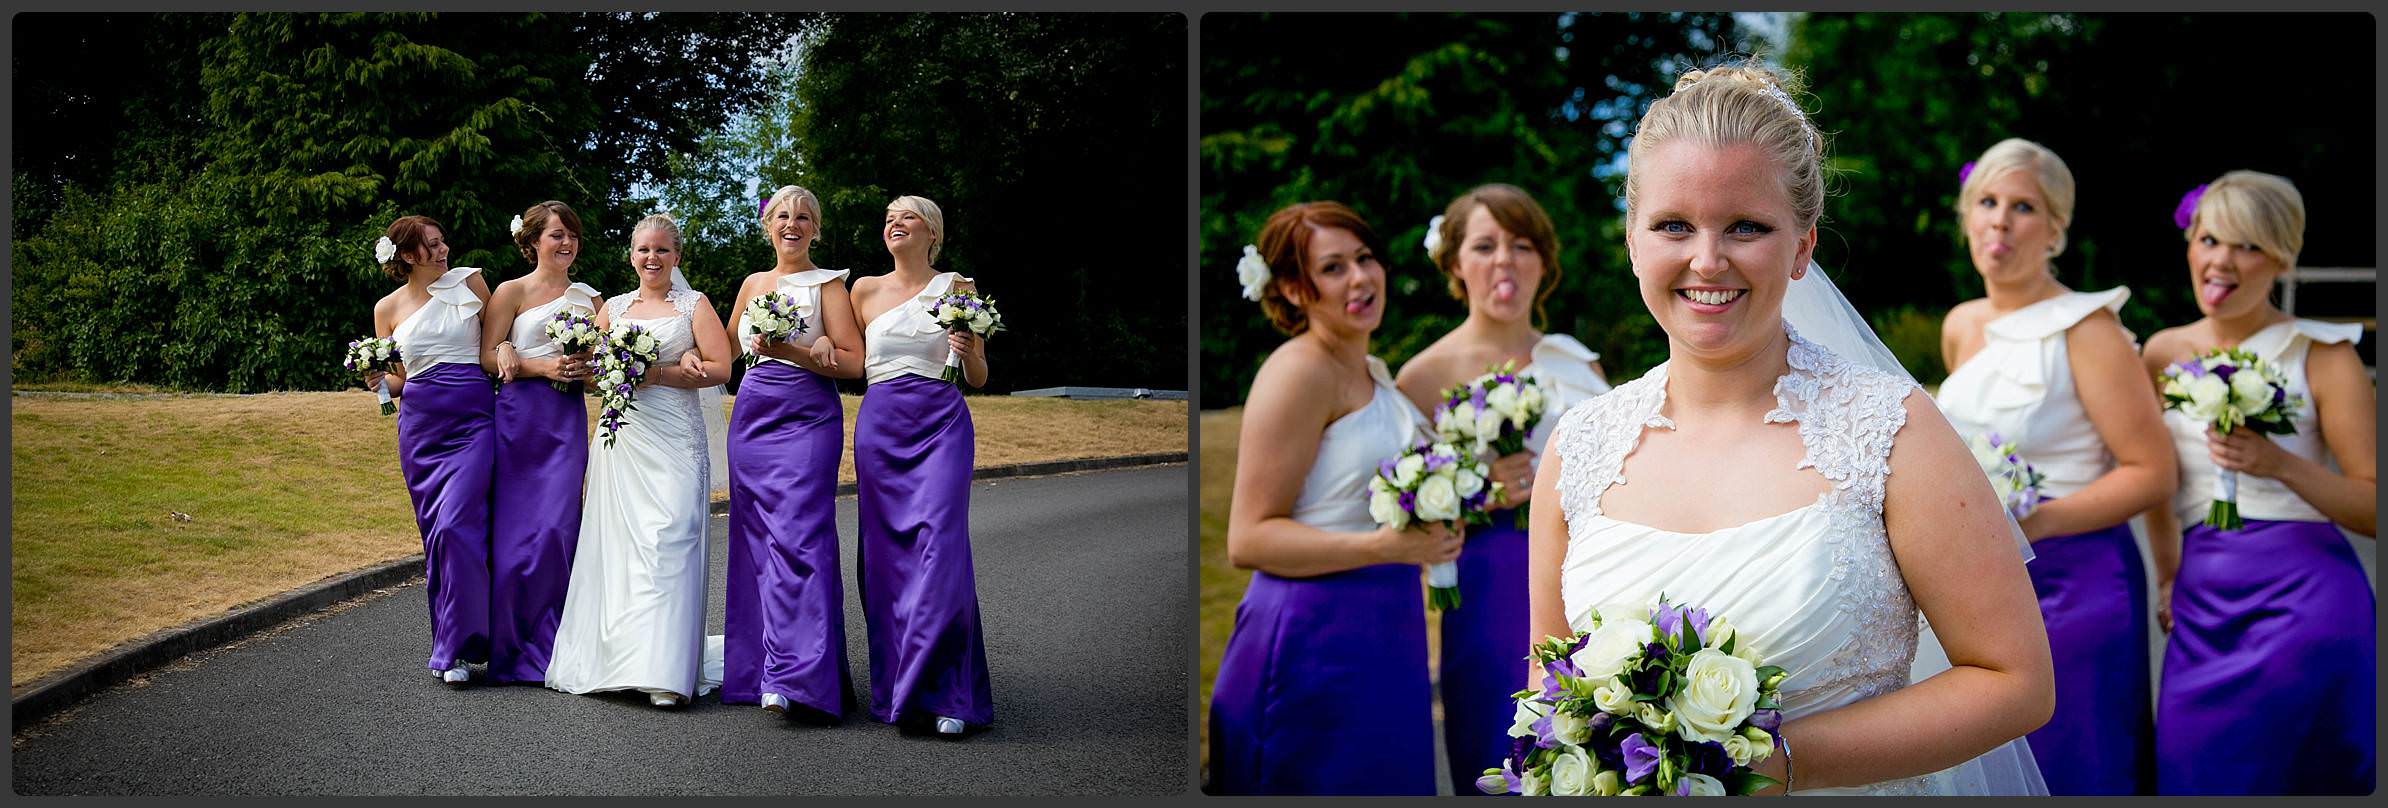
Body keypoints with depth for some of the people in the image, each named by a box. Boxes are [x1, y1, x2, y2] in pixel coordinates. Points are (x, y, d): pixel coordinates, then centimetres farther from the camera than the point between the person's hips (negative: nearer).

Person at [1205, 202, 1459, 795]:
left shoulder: (1374, 373, 15)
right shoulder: (1298, 372, -12)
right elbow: (1247, 540, -18)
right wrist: (1384, 547, -25)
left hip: (1383, 636, 9)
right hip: (1314, 640, -9)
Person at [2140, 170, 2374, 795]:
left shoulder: (2321, 356, -2)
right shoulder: (2163, 353, 10)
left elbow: (2373, 508, -7)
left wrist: (2282, 466, -21)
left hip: (2303, 597, -4)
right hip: (2202, 605, 4)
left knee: (2296, 777, -1)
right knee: (2194, 777, 4)